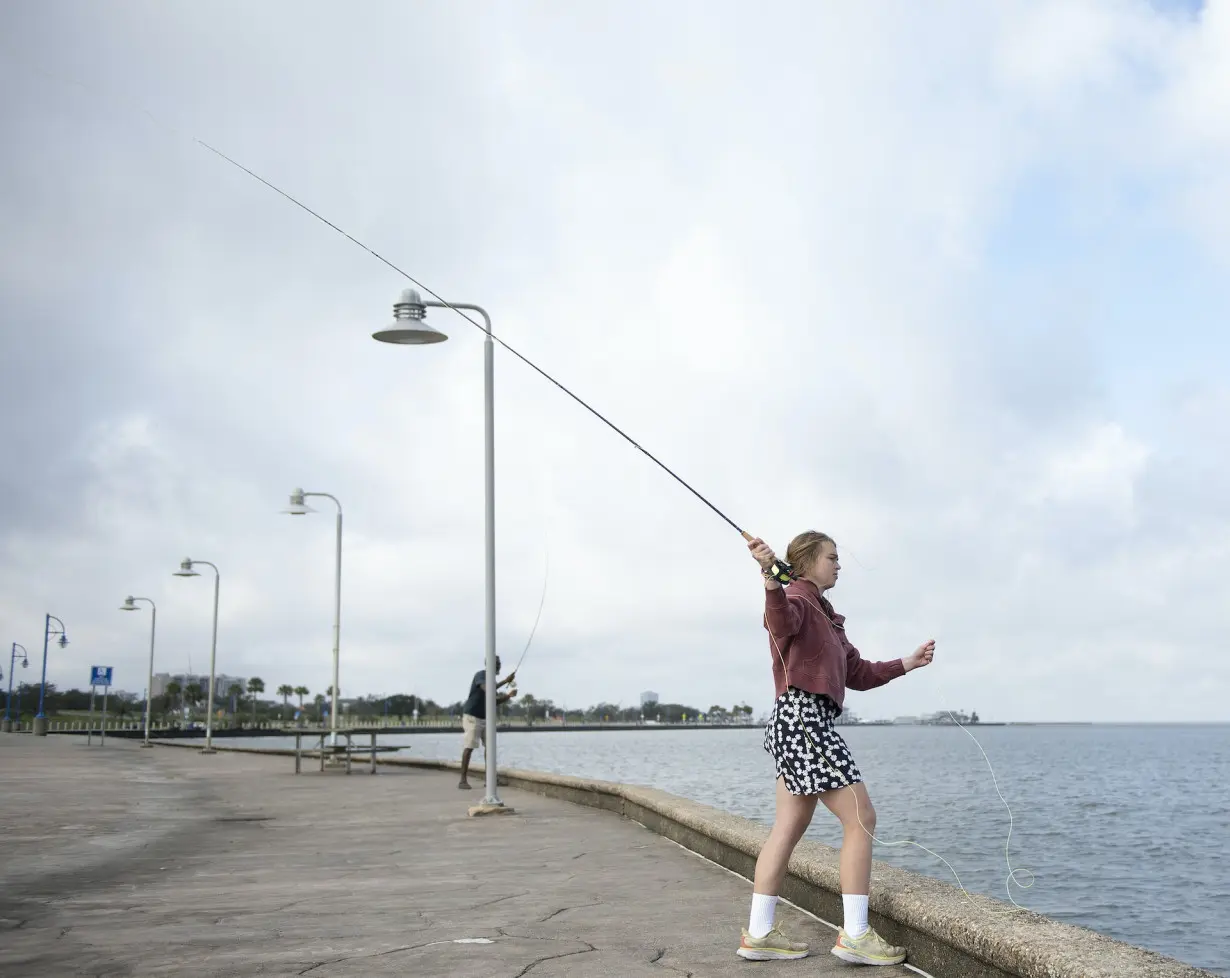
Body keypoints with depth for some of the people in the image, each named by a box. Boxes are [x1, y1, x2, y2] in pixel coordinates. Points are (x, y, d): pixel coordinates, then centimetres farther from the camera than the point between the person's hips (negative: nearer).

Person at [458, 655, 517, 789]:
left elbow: (495, 700, 16)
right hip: (472, 716, -9)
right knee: (469, 747, -10)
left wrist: (508, 696, 1)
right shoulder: (480, 675, -16)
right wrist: (505, 681, -33)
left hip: (485, 718, 9)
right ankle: (463, 780, -9)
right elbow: (488, 689, -36)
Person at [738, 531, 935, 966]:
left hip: (799, 722, 10)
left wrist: (906, 664, 24)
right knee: (861, 819, -7)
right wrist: (770, 577, -51)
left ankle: (759, 934, 10)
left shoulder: (825, 615, 24)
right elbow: (781, 621, -33)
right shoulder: (795, 599, -7)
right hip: (803, 715, -10)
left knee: (789, 827, 8)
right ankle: (855, 935, -5)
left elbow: (857, 673, 26)